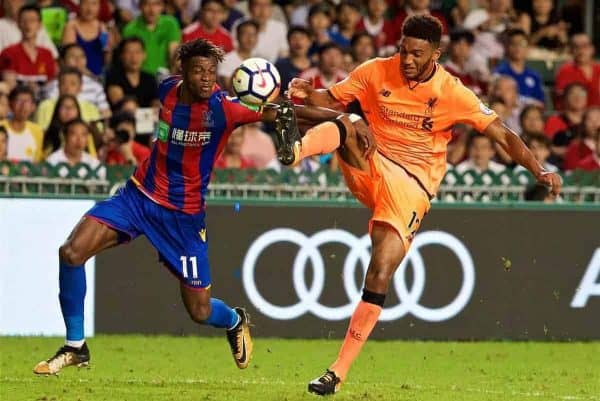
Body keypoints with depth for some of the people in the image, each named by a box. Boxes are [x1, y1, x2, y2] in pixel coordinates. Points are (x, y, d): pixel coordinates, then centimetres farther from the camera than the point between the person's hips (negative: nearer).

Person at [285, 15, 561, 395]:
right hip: (370, 165, 2)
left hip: (412, 184, -2)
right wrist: (307, 94, -17)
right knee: (353, 127, -29)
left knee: (380, 274, -15)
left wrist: (539, 171, -18)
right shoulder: (376, 72, -1)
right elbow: (332, 99, 6)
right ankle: (296, 149, -62)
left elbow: (503, 134, -5)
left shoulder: (451, 93, -7)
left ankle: (339, 371, -11)